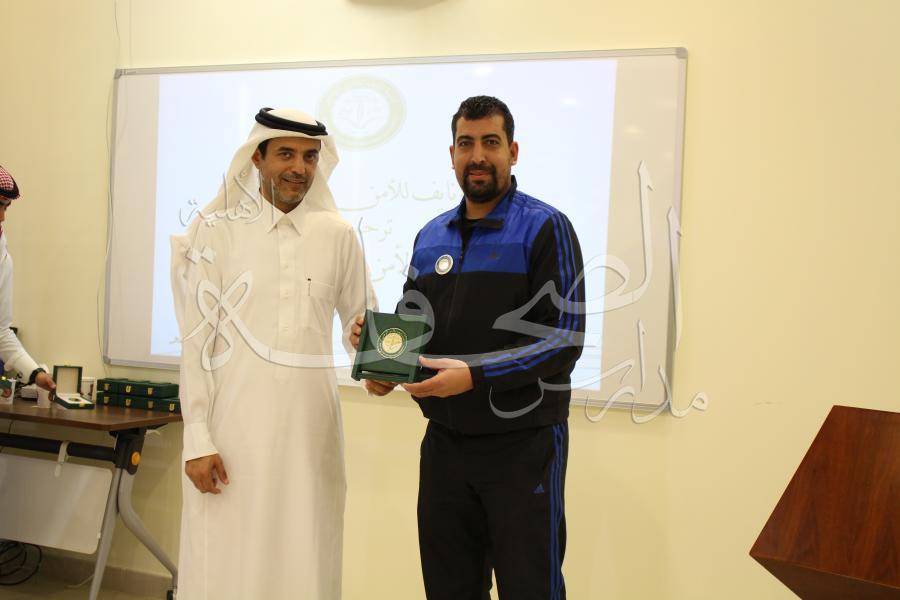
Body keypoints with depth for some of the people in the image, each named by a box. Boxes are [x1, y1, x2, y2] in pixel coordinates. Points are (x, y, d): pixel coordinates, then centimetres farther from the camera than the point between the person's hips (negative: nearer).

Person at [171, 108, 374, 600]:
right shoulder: (216, 231, -2)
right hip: (233, 425, -2)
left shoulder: (338, 234, 5)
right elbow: (197, 340, -3)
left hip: (310, 425, 2)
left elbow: (360, 321, 13)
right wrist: (197, 438, -7)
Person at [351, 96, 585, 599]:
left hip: (523, 443, -5)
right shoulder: (431, 237, 10)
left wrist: (475, 374, -24)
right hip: (445, 441, 5)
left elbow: (563, 340, -15)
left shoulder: (545, 228, -8)